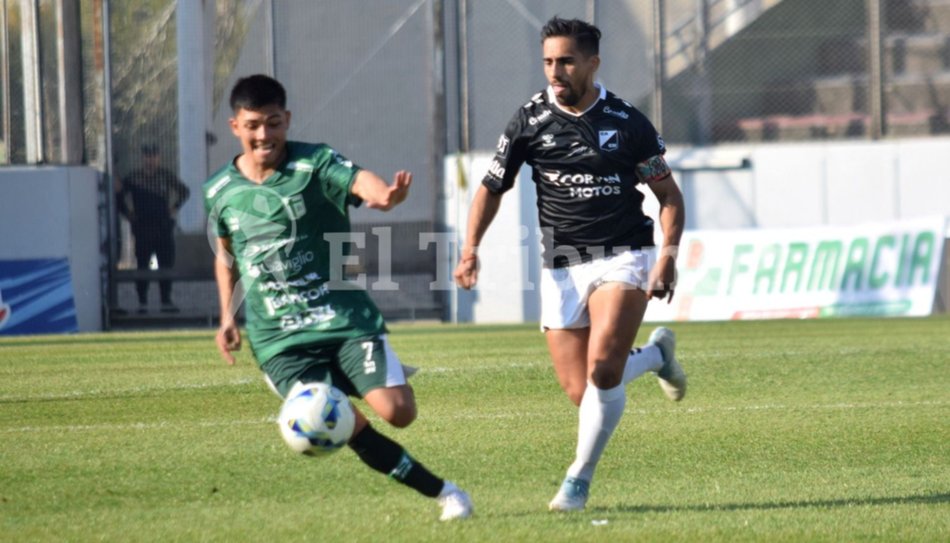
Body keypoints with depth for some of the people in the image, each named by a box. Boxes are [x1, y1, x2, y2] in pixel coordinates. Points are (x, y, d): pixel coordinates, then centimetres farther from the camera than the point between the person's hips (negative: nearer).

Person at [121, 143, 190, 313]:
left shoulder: (166, 175, 4)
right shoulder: (134, 177, 0)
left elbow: (184, 191, 17)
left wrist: (174, 208, 8)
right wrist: (128, 213, -1)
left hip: (164, 226, 1)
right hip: (142, 228, -1)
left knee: (166, 265, 2)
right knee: (142, 266, 0)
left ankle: (166, 301, 8)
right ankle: (142, 302, 6)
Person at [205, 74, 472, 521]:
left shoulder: (314, 164, -7)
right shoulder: (220, 192, 5)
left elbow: (357, 180, -29)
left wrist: (384, 194, -52)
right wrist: (228, 317, 15)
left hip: (346, 318, -1)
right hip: (278, 340, 1)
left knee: (397, 410, -16)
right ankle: (441, 492, -2)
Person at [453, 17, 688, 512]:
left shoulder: (627, 122, -2)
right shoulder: (530, 121, 1)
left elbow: (669, 195, 6)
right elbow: (492, 188, 9)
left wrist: (668, 254, -9)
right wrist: (471, 248, -5)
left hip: (623, 257, -2)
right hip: (561, 268, 2)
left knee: (601, 368, -23)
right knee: (582, 393, -2)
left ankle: (579, 480, -6)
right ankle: (656, 353, 31)